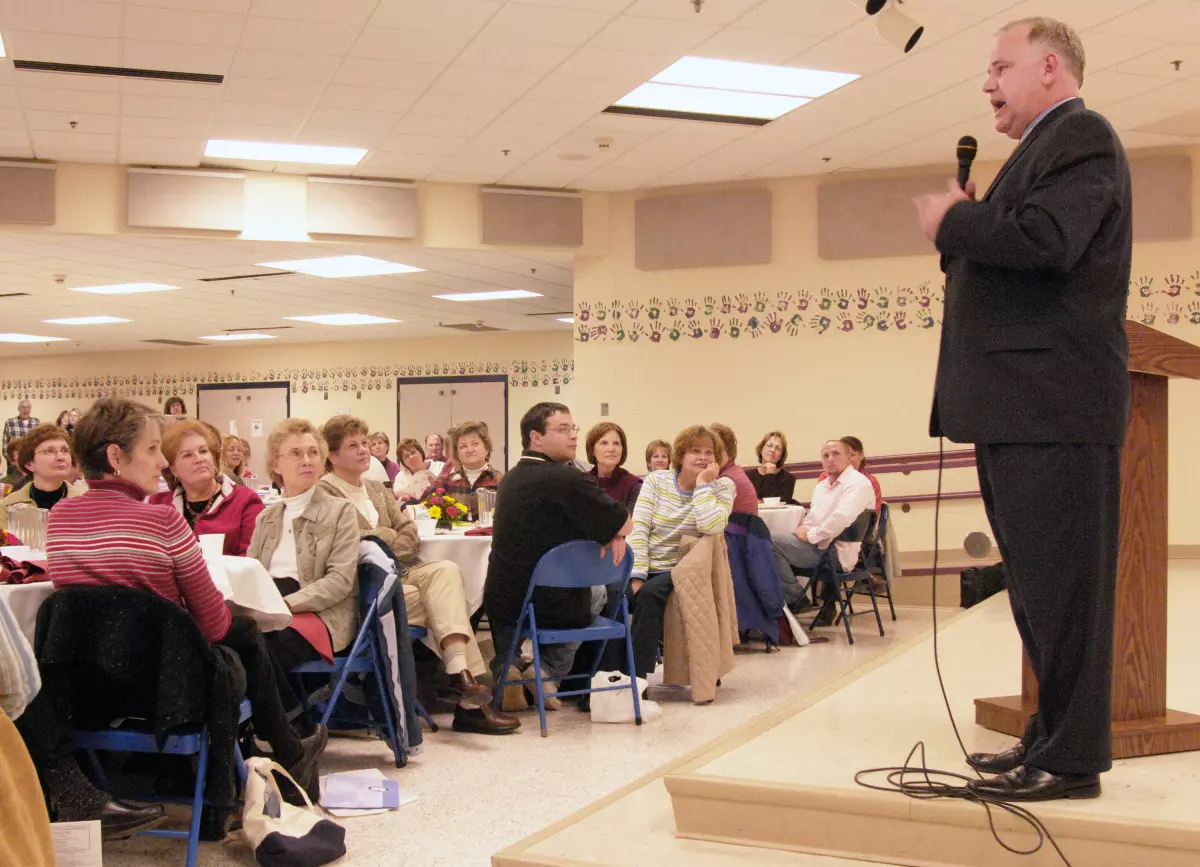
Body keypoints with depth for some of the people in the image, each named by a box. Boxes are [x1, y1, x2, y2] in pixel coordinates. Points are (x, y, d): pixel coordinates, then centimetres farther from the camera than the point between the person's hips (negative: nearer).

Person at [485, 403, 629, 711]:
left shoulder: (510, 479, 6)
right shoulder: (566, 479, -20)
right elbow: (624, 525, -14)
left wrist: (610, 533, 1)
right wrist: (613, 534, 8)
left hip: (501, 604, 5)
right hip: (555, 607, -5)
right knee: (597, 592, 30)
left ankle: (504, 667, 24)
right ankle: (551, 669, 20)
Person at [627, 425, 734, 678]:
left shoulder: (722, 487, -1)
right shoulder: (656, 480, 4)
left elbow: (710, 527, -21)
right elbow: (638, 528, -5)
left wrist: (702, 482, -17)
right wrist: (637, 575, -16)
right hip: (646, 566, 2)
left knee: (649, 594, -33)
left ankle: (638, 675, -26)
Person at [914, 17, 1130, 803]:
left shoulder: (1080, 136, -8)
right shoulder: (1049, 146, 24)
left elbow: (1045, 241, -24)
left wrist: (951, 221, -10)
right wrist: (966, 226, 6)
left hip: (1053, 409, -10)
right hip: (1021, 408, 10)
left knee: (1060, 584, -5)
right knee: (1039, 583, 15)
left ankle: (1071, 759, 3)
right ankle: (1052, 737, 25)